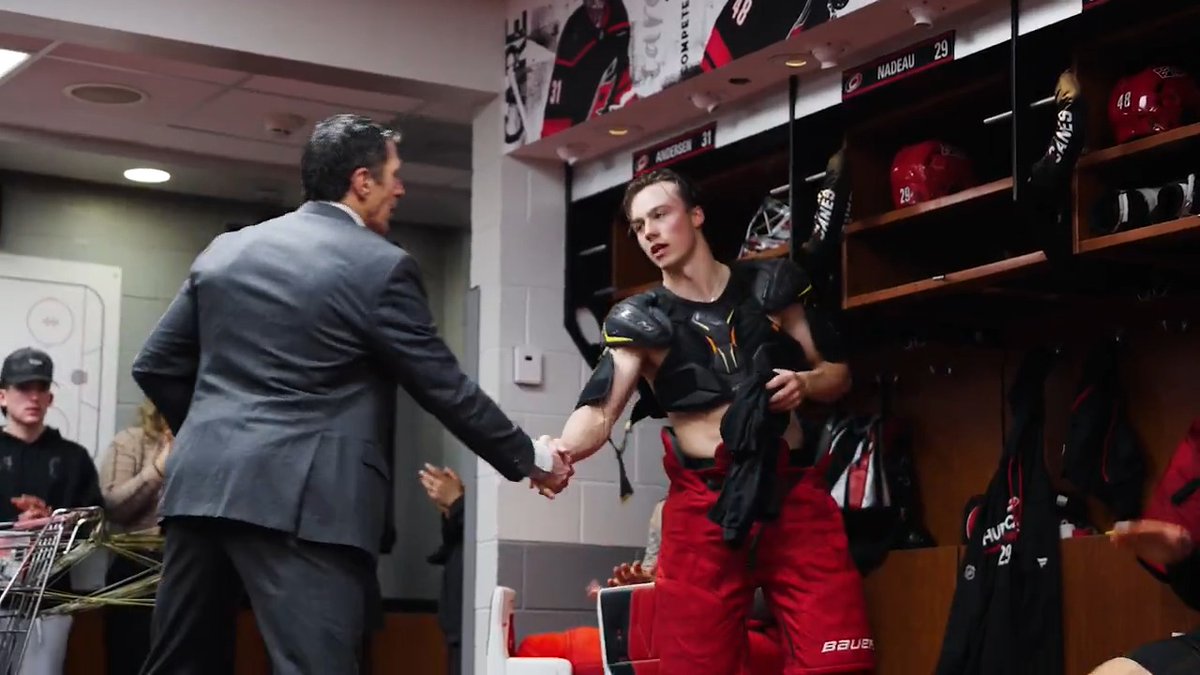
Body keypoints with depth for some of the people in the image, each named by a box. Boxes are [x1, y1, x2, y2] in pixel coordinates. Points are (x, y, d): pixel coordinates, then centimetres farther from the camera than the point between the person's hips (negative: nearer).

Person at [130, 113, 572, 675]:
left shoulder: (225, 249, 15)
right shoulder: (381, 267, -2)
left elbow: (156, 365, 17)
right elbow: (446, 389, 1)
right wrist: (529, 459, 14)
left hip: (201, 488, 7)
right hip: (301, 501, -7)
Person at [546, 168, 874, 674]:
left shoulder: (770, 284, 10)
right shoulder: (640, 321, 6)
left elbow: (838, 373, 16)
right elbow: (600, 410, -8)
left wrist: (804, 383, -8)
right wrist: (560, 451, -30)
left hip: (794, 490, 1)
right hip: (703, 503, 0)